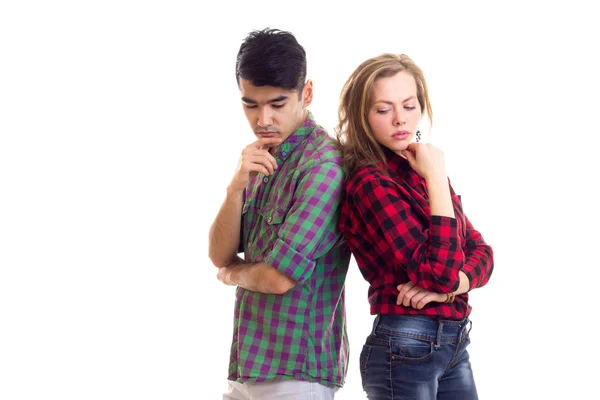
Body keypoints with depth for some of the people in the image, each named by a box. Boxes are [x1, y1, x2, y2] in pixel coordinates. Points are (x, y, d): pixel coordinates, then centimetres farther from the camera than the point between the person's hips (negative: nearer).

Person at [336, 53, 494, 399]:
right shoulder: (371, 182, -16)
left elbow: (481, 253, 6)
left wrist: (447, 286, -15)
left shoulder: (423, 170, 9)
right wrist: (437, 179, -18)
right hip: (406, 348, -7)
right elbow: (440, 273, -23)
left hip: (453, 344, 7)